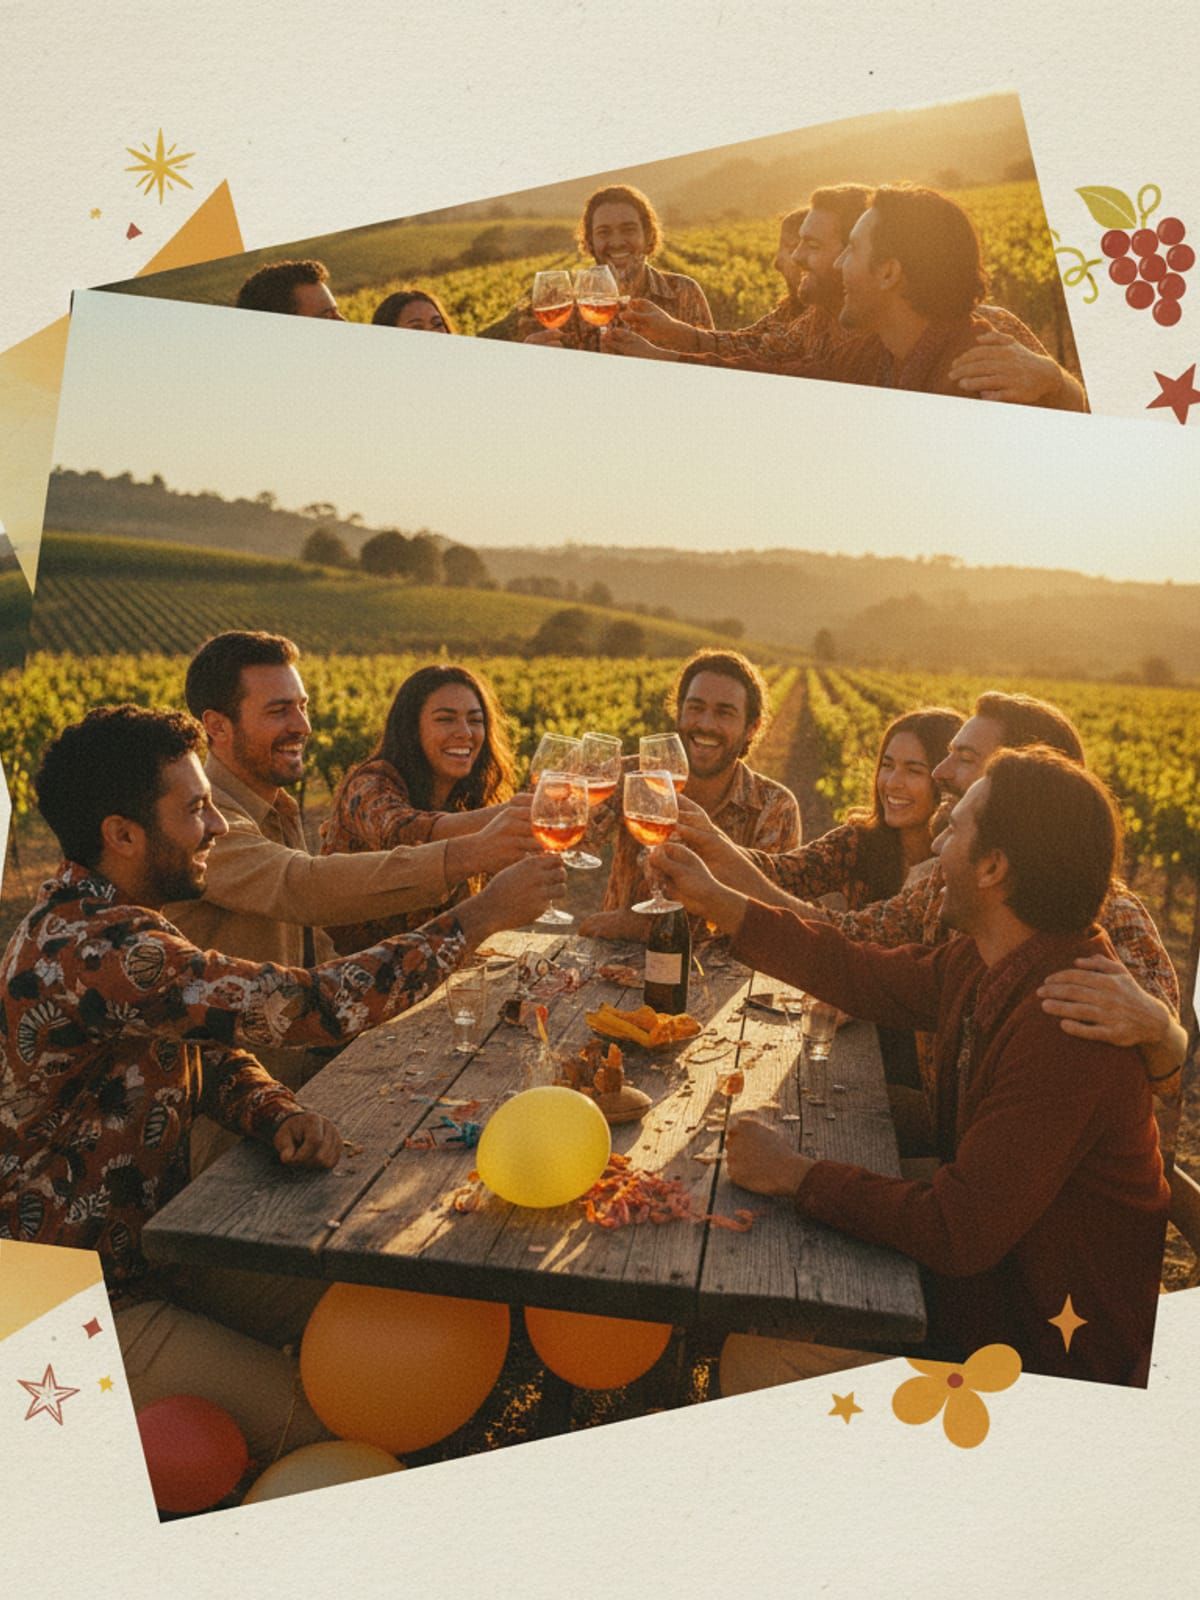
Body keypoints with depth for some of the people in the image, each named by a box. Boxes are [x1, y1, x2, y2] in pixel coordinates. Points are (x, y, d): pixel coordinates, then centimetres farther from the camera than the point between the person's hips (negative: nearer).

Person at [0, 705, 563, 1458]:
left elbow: (212, 1053, 6)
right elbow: (313, 1003, -33)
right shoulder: (93, 951, -31)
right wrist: (481, 915, -23)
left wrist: (281, 1116, -17)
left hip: (155, 1244, 9)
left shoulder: (102, 918, 3)